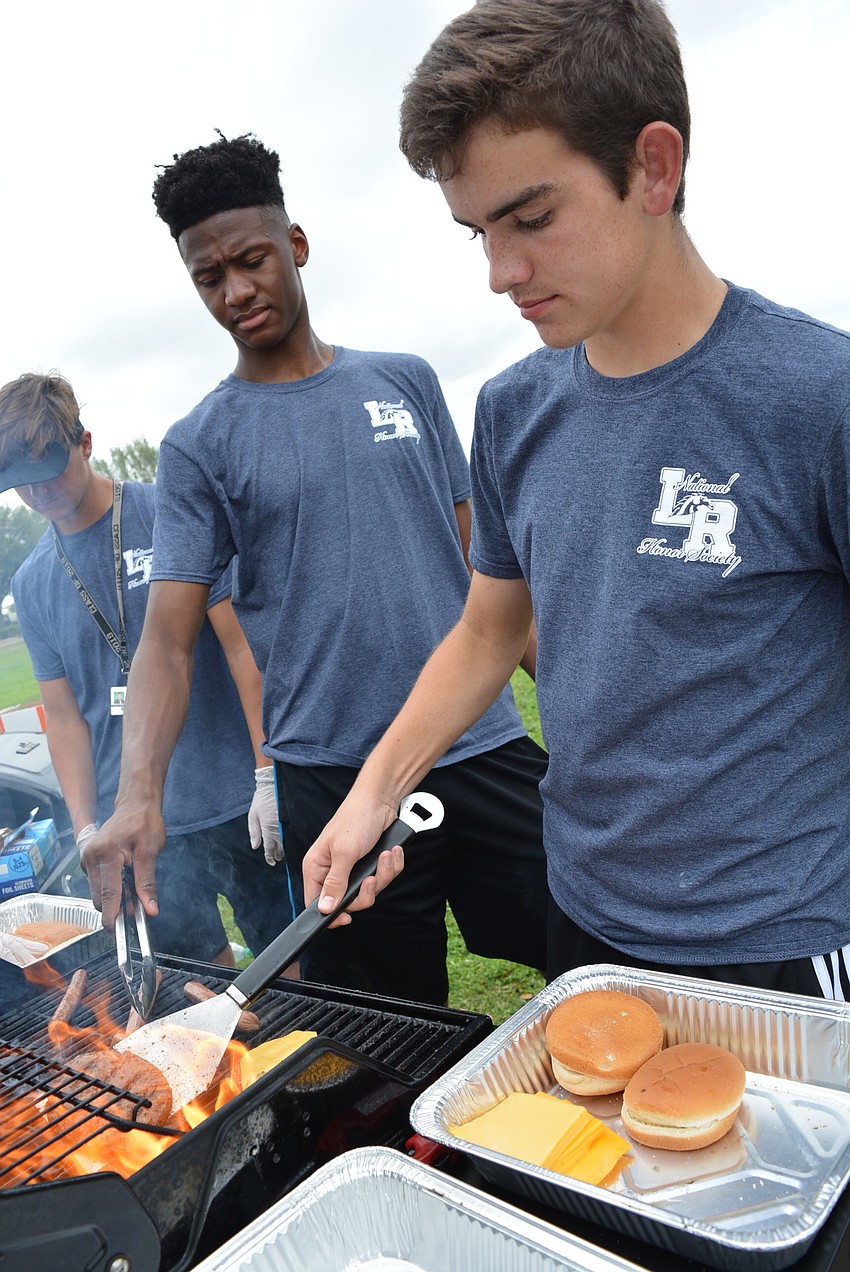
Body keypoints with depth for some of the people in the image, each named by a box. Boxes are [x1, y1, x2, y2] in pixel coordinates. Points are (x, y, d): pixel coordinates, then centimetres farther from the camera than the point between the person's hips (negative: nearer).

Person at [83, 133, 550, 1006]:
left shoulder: (407, 381, 9)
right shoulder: (198, 447, 1)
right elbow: (167, 639, -6)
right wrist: (137, 789, -22)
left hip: (486, 746, 2)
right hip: (335, 782, -2)